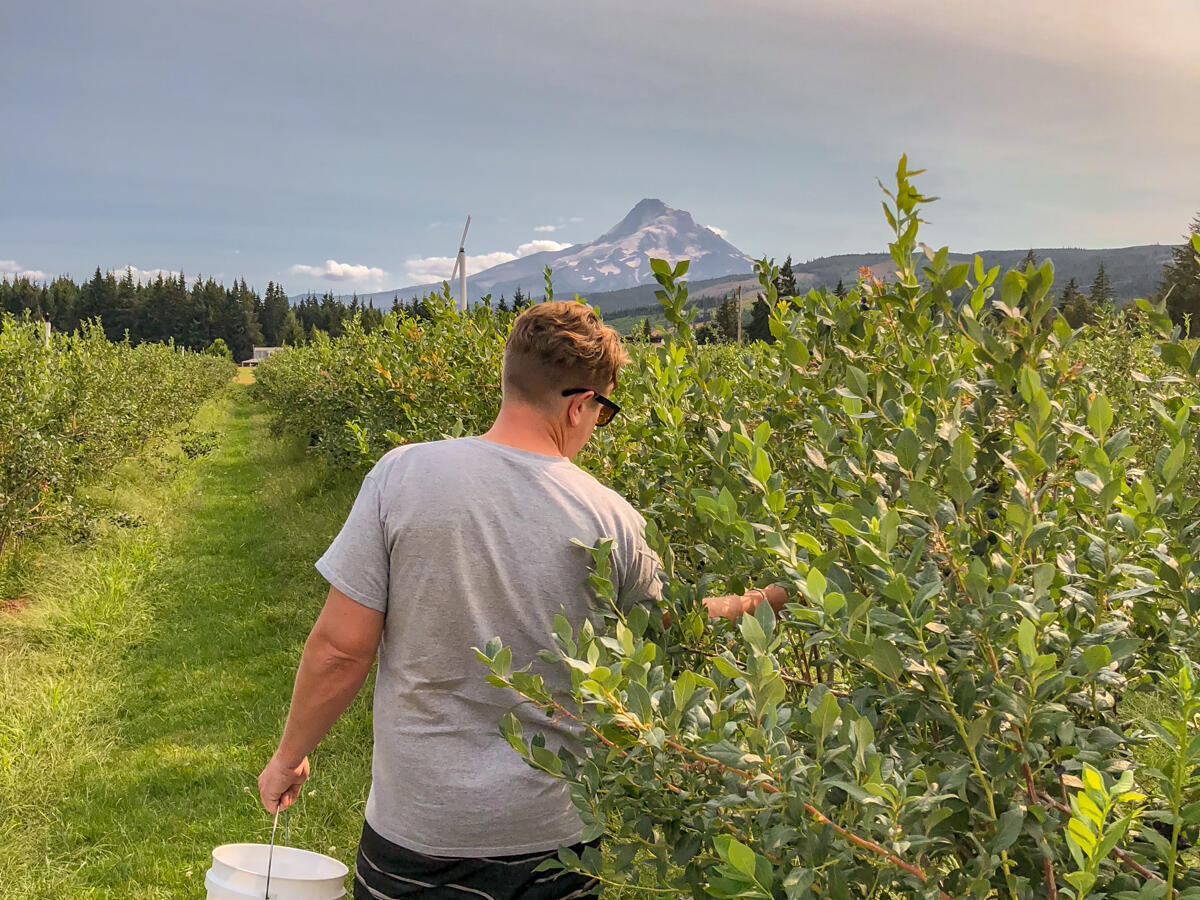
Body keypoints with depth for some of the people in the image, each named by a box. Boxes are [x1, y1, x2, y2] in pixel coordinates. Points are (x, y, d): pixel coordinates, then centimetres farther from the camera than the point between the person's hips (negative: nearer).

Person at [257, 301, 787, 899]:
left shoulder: (403, 475, -13)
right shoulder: (612, 521, -10)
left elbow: (341, 647, -10)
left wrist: (289, 755, 6)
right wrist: (755, 603, 26)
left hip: (417, 828, 0)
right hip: (555, 831, 1)